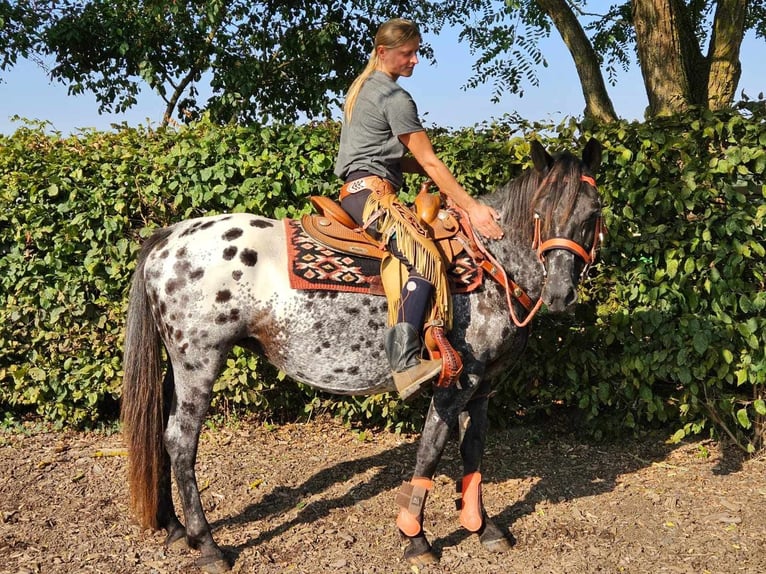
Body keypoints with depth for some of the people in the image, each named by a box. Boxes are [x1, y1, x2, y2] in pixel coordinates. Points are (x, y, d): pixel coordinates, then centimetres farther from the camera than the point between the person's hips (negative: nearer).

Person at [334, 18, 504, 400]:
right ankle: (405, 361, -44)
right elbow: (429, 162, -10)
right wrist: (472, 208, -10)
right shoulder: (396, 97, -6)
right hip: (371, 191, -11)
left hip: (355, 190, 11)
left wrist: (418, 165, 10)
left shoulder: (362, 88, 23)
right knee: (427, 259, -29)